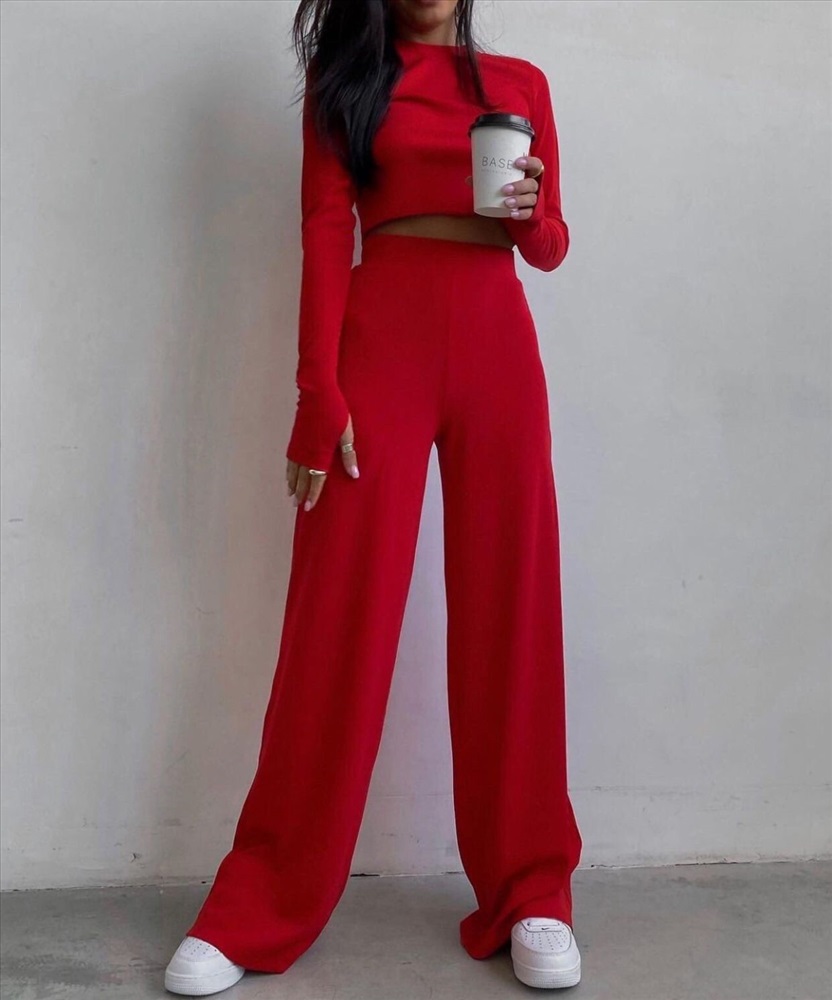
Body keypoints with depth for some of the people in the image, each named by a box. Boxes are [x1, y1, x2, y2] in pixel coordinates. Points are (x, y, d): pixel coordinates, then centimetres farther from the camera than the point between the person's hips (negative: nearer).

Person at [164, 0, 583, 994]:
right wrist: (321, 398, -11)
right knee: (339, 613, -4)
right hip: (380, 340, -2)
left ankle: (529, 893, 13)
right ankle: (260, 906, 7)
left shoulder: (522, 83, 16)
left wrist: (526, 211, -9)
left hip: (497, 342, 2)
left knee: (511, 609, 1)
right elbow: (324, 234, 0)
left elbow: (548, 245, 15)